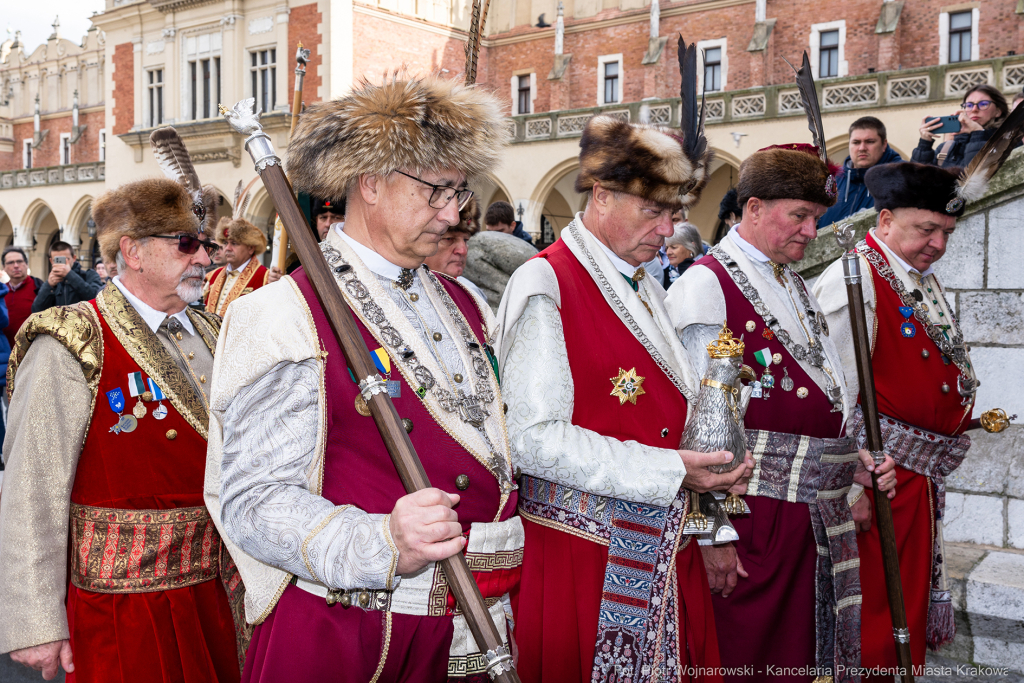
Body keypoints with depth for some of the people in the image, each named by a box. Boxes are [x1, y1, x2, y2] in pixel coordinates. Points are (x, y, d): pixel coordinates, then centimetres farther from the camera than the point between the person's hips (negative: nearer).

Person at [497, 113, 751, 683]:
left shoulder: (648, 289, 15)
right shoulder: (545, 284, -13)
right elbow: (533, 439, -21)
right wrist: (668, 470, -20)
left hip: (663, 556, 8)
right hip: (579, 556, -7)